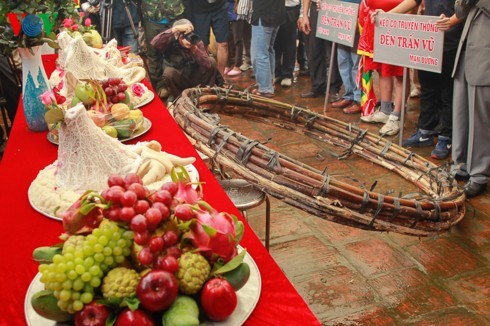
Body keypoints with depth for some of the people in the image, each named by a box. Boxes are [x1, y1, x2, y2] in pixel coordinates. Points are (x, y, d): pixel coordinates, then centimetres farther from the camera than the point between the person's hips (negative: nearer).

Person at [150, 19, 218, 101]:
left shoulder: (198, 42, -15)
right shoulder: (171, 43, -20)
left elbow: (208, 65, -26)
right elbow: (154, 43, -42)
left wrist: (195, 49, -38)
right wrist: (174, 29, -44)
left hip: (195, 78, 2)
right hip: (178, 81, -2)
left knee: (212, 62, -19)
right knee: (168, 72, -33)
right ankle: (176, 97, -4)